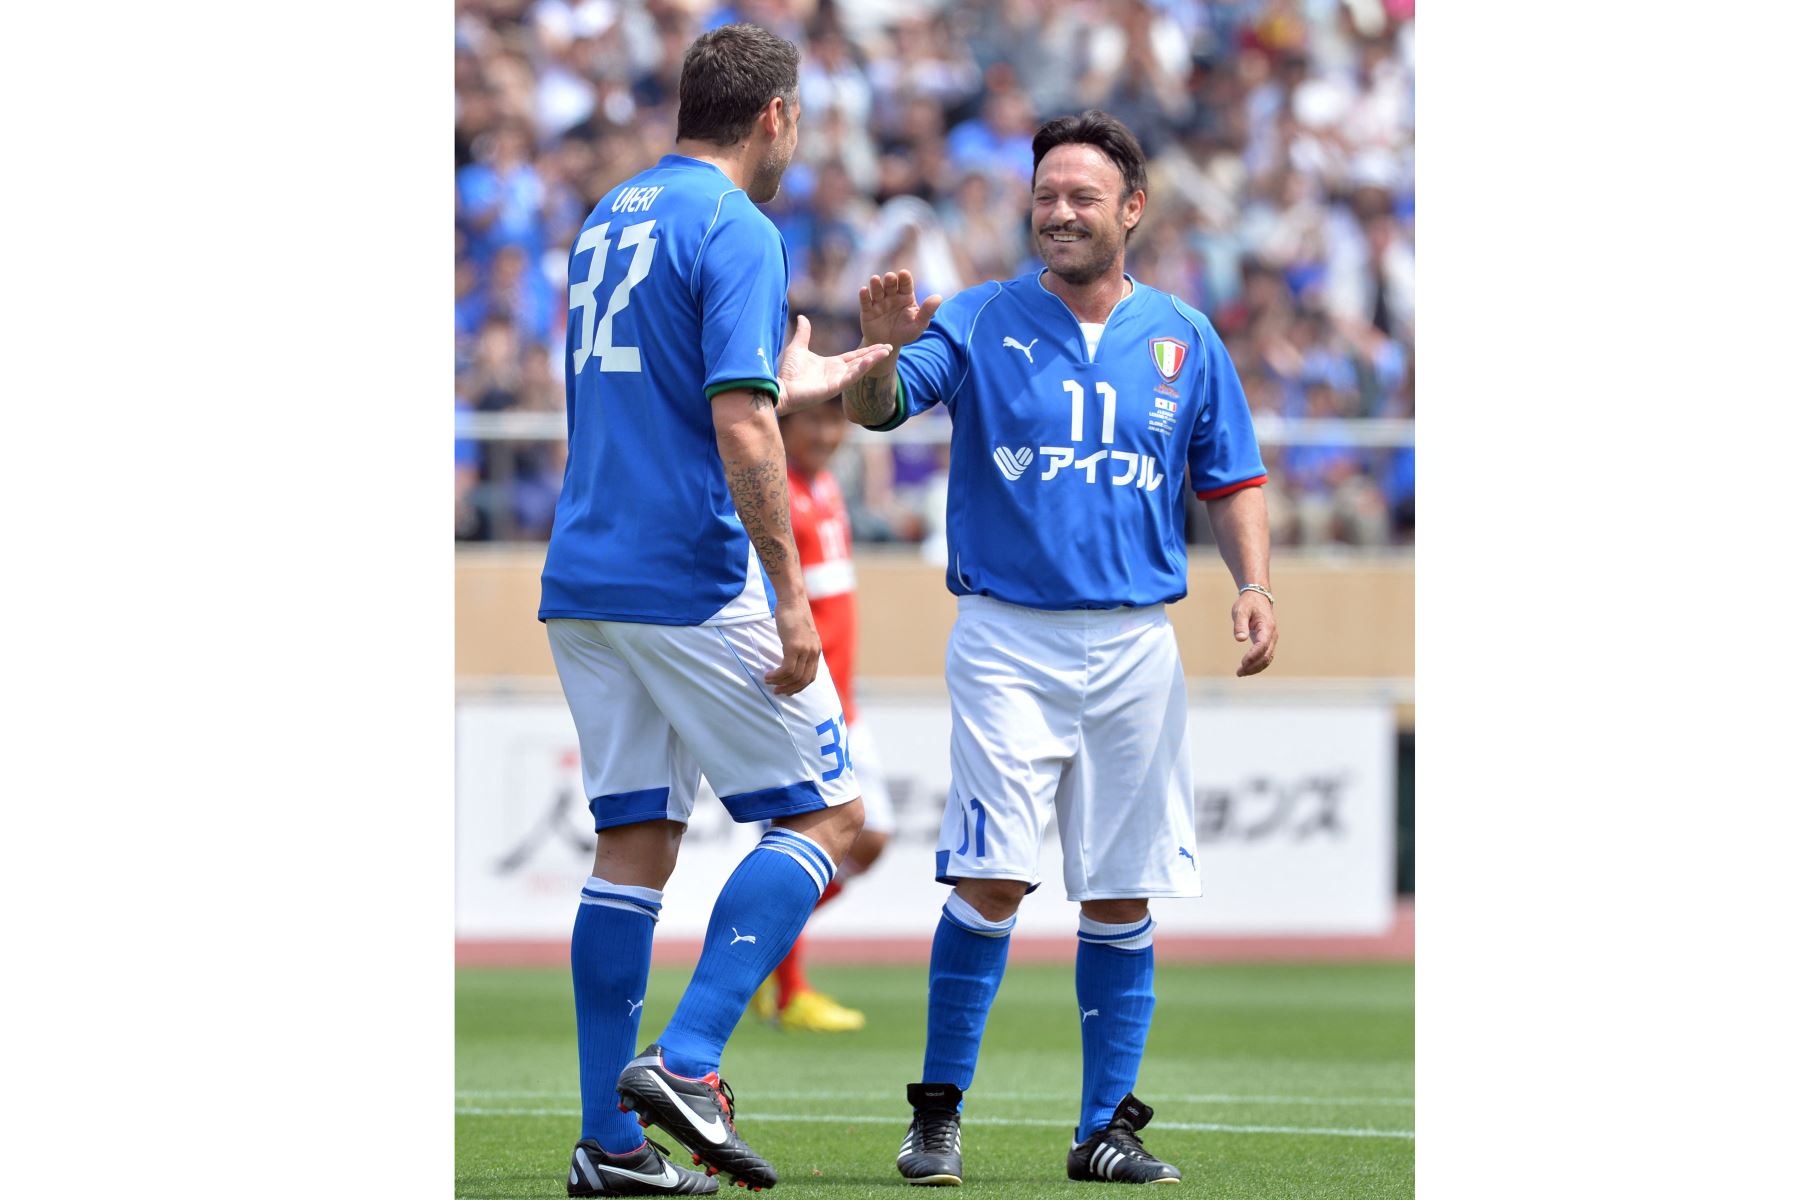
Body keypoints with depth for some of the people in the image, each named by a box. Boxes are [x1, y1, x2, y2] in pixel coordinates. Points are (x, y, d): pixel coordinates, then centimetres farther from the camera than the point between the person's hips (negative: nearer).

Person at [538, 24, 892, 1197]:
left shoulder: (610, 220, 17)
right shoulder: (735, 231, -10)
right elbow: (740, 432, -19)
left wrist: (791, 388, 35)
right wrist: (791, 599, -18)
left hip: (585, 576, 8)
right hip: (694, 580, -8)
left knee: (634, 841, 9)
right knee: (827, 813, 1)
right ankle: (686, 1060, -13)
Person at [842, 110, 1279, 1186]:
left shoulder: (1183, 339, 9)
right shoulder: (978, 325, 1)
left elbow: (1231, 481, 14)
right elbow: (874, 408, -13)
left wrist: (1256, 587, -3)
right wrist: (882, 351, -35)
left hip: (1136, 648, 3)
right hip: (1008, 641, -3)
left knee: (1123, 897, 4)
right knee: (991, 879, -13)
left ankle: (1107, 1127, 11)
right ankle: (940, 1113, -4)